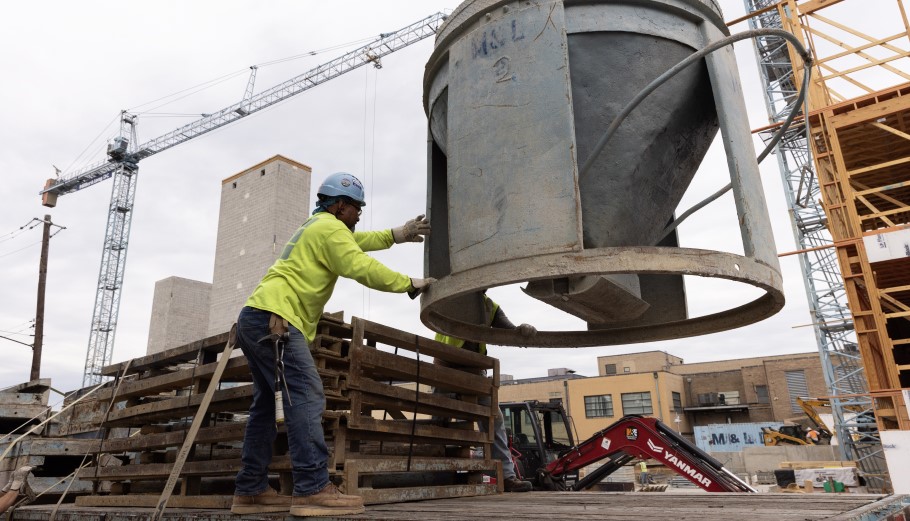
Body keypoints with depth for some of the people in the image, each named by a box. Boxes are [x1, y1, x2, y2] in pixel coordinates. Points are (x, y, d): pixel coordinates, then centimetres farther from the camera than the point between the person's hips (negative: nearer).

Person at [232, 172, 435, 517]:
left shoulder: (316, 227, 26)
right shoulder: (330, 227, -5)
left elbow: (355, 242, 32)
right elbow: (363, 268, -12)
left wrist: (397, 235, 24)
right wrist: (409, 284, -3)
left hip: (255, 319, 11)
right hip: (274, 317, -11)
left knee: (268, 405, 11)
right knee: (306, 396, -18)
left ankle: (250, 491, 14)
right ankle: (313, 490, -24)